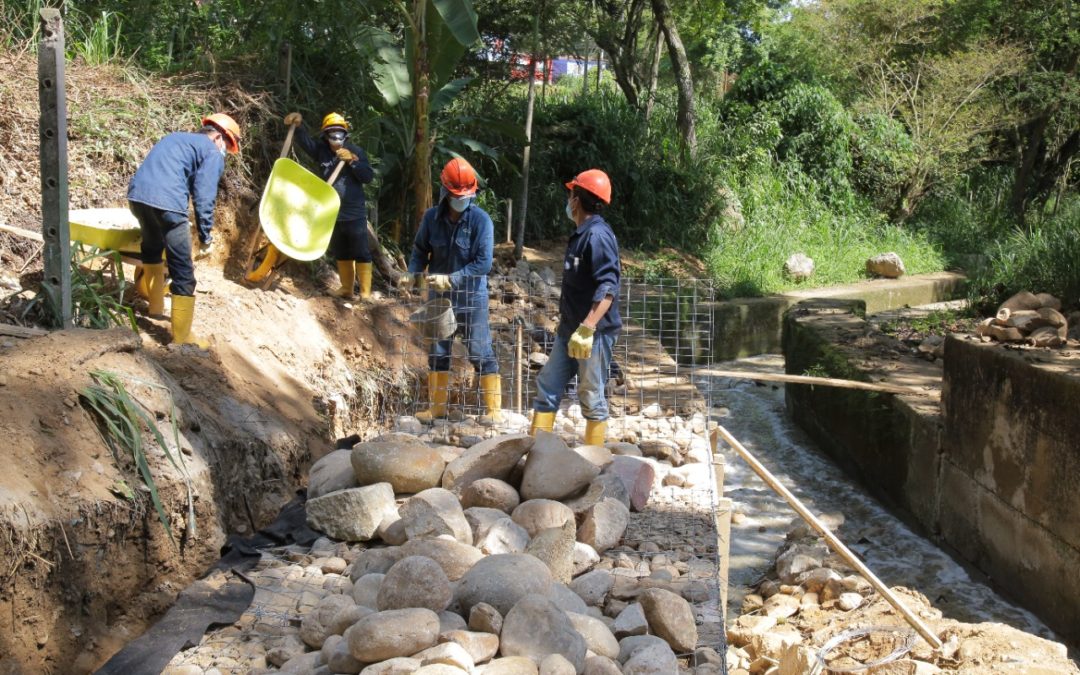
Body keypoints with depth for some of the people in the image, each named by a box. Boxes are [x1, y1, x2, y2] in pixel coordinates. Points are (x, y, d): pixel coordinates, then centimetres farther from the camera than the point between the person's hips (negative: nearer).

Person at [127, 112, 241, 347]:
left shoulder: (175, 138, 31)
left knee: (152, 248, 33)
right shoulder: (213, 153, 7)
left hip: (136, 194, 8)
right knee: (183, 272, 0)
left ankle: (156, 305, 49)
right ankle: (182, 337, 2)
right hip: (166, 202, -8)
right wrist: (205, 237, 4)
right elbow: (204, 198, -3)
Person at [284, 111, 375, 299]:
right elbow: (305, 142, -9)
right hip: (332, 212, 5)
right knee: (341, 253, 14)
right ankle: (346, 289, 25)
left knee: (361, 253, -5)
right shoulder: (322, 151, 4)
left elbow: (368, 177, -13)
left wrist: (352, 160, -24)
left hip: (355, 213, -5)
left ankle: (365, 292, -3)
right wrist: (298, 126, -26)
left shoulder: (356, 151, -6)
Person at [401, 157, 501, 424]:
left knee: (480, 352, -1)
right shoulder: (431, 217, -4)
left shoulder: (480, 219, -16)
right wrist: (412, 273, -10)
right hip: (439, 296, 4)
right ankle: (437, 406, 28)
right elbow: (420, 249, 9)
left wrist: (451, 279, -26)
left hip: (471, 297, -4)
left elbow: (483, 263, -20)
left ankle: (494, 409, 7)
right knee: (437, 352, 13)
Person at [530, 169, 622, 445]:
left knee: (592, 398, -1)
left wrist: (586, 329, -33)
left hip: (594, 332, -10)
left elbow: (608, 287, -25)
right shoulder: (580, 234, 14)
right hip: (569, 329, 10)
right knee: (547, 386, 9)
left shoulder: (598, 235, -16)